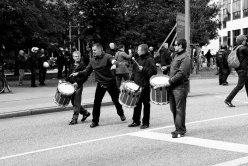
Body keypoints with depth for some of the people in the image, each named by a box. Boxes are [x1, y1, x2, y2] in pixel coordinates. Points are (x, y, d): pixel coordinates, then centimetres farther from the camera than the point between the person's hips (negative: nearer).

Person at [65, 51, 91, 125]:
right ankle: (85, 113, 28)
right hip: (71, 86, 7)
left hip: (78, 86, -7)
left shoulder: (82, 65, -6)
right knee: (73, 102, 11)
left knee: (76, 103, -4)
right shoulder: (72, 65, 14)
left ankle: (74, 119, 2)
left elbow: (85, 77, -10)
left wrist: (77, 83, -18)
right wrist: (65, 81, 6)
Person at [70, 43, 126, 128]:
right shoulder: (92, 60, 4)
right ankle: (95, 121, 6)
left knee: (116, 100, 11)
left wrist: (114, 65, -54)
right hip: (100, 84, 3)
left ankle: (121, 114, 38)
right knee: (96, 102, -4)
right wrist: (78, 73, -9)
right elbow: (87, 71, 9)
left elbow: (114, 62, -30)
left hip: (111, 82, -3)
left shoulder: (107, 57, -10)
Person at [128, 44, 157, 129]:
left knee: (146, 104, 3)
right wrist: (131, 80, 12)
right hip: (137, 85, 7)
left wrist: (143, 69, -23)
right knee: (137, 104, 12)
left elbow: (153, 71, -20)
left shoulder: (150, 60, -9)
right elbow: (134, 71, 21)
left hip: (145, 86, -7)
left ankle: (146, 123, 10)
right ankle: (136, 121, 22)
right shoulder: (138, 59, 15)